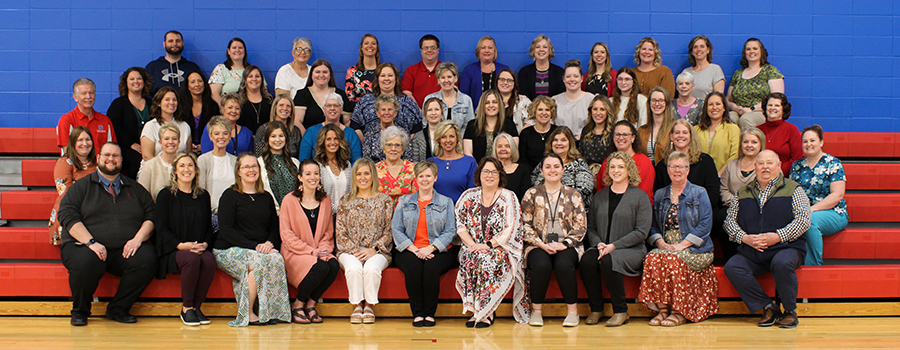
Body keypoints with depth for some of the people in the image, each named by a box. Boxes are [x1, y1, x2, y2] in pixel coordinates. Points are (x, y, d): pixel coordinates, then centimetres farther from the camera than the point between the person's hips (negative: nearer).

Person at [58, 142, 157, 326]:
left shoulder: (135, 189, 19)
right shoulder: (82, 186, 10)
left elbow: (151, 216, 12)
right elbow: (68, 216, -3)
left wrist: (138, 239, -8)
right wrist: (91, 242, -16)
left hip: (126, 250, 2)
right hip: (85, 246, -2)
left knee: (147, 260, -28)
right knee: (85, 263, -36)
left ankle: (118, 308, -7)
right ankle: (79, 311, -6)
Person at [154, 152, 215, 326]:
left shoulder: (203, 196, 17)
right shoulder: (165, 195, 5)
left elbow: (209, 227, 17)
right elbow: (161, 228, -2)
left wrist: (205, 244, -5)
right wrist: (181, 245, -17)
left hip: (199, 249, 3)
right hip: (171, 251, -3)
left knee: (209, 260, -32)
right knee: (192, 259, -36)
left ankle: (196, 306, -17)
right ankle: (186, 308, -20)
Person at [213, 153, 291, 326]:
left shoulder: (266, 197, 18)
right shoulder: (230, 196, 2)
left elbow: (275, 228, 16)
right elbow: (226, 230, -8)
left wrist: (269, 243, -9)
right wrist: (254, 246, -18)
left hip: (263, 249, 4)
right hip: (230, 250, -4)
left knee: (277, 259, -30)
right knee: (261, 262, -34)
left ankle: (271, 311, -24)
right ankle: (247, 314, -24)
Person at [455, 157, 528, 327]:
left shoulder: (508, 197, 3)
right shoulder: (468, 196, 13)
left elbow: (511, 229, -6)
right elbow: (460, 225, 6)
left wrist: (488, 245, -17)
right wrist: (472, 244, -11)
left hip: (502, 249, -2)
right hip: (473, 248, 2)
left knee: (486, 259, -34)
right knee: (469, 258, -32)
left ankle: (485, 312, -26)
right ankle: (479, 311, -25)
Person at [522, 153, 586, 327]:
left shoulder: (573, 195, 10)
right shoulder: (531, 194, 9)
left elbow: (579, 226, 5)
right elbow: (525, 225, 3)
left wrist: (564, 244, -10)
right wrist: (542, 244, -10)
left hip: (566, 246, 0)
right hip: (538, 246, 0)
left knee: (564, 265, -33)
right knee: (541, 265, -33)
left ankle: (572, 310, -19)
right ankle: (537, 310, -17)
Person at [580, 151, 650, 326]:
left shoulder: (639, 196, 1)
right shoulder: (599, 196, 15)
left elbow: (642, 232, -6)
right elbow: (591, 227, 16)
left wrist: (613, 246, -14)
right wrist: (598, 244, -6)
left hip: (631, 249, -3)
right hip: (602, 248, 4)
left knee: (608, 261, -35)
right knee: (586, 260, -29)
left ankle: (621, 311, -16)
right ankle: (596, 309, -13)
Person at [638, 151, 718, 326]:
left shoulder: (699, 193, 6)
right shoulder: (660, 195, 18)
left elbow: (705, 224, -5)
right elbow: (653, 226, 14)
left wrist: (681, 245, -15)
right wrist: (660, 243, -8)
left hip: (695, 250, -3)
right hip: (666, 247, 3)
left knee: (672, 259, -35)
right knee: (652, 258, -31)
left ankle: (680, 312, -25)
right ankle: (662, 309, -25)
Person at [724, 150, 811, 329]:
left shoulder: (792, 189, 8)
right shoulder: (743, 193, 18)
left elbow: (803, 220, -2)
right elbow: (730, 221, 15)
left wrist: (777, 236, -14)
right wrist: (745, 238, -5)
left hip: (785, 248, -3)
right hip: (751, 252, 3)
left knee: (782, 263, -37)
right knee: (731, 267, -24)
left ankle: (790, 311, -13)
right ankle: (768, 308, -13)